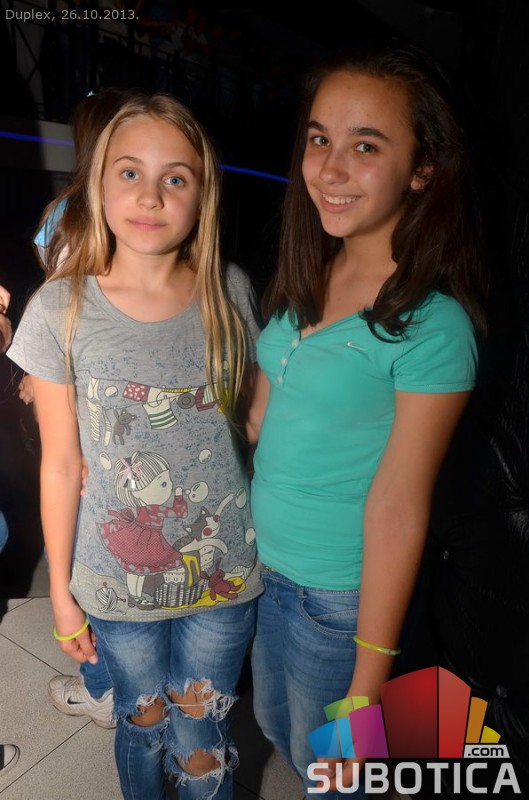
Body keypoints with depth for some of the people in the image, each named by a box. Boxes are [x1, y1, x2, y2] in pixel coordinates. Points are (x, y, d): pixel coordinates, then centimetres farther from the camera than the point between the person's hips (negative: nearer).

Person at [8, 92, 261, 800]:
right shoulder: (61, 310, -11)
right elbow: (61, 462, -5)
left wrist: (272, 544, 3)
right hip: (117, 583, 0)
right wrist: (61, 589, 2)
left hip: (223, 574, 1)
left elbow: (249, 417, 2)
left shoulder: (230, 292, -7)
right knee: (142, 725, 23)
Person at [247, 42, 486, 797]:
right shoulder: (307, 280, -2)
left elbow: (398, 512, -21)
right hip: (264, 562, 7)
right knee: (275, 727, 30)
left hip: (339, 593, -6)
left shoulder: (432, 325, -23)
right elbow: (261, 414, 4)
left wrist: (368, 685, -13)